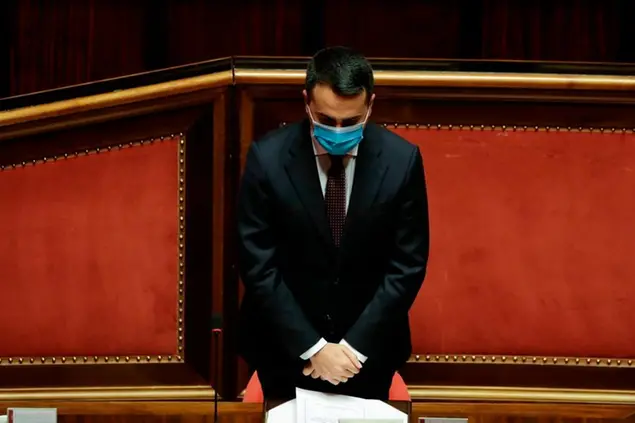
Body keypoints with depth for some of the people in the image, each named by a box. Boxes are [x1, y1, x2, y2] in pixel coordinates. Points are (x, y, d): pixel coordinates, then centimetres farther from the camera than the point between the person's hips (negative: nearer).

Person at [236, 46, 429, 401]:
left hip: (369, 347, 1)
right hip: (286, 346, -1)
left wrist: (355, 345, -12)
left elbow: (408, 265, -7)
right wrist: (312, 347, -16)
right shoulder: (267, 157, -15)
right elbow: (258, 266, -13)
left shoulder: (402, 159, -12)